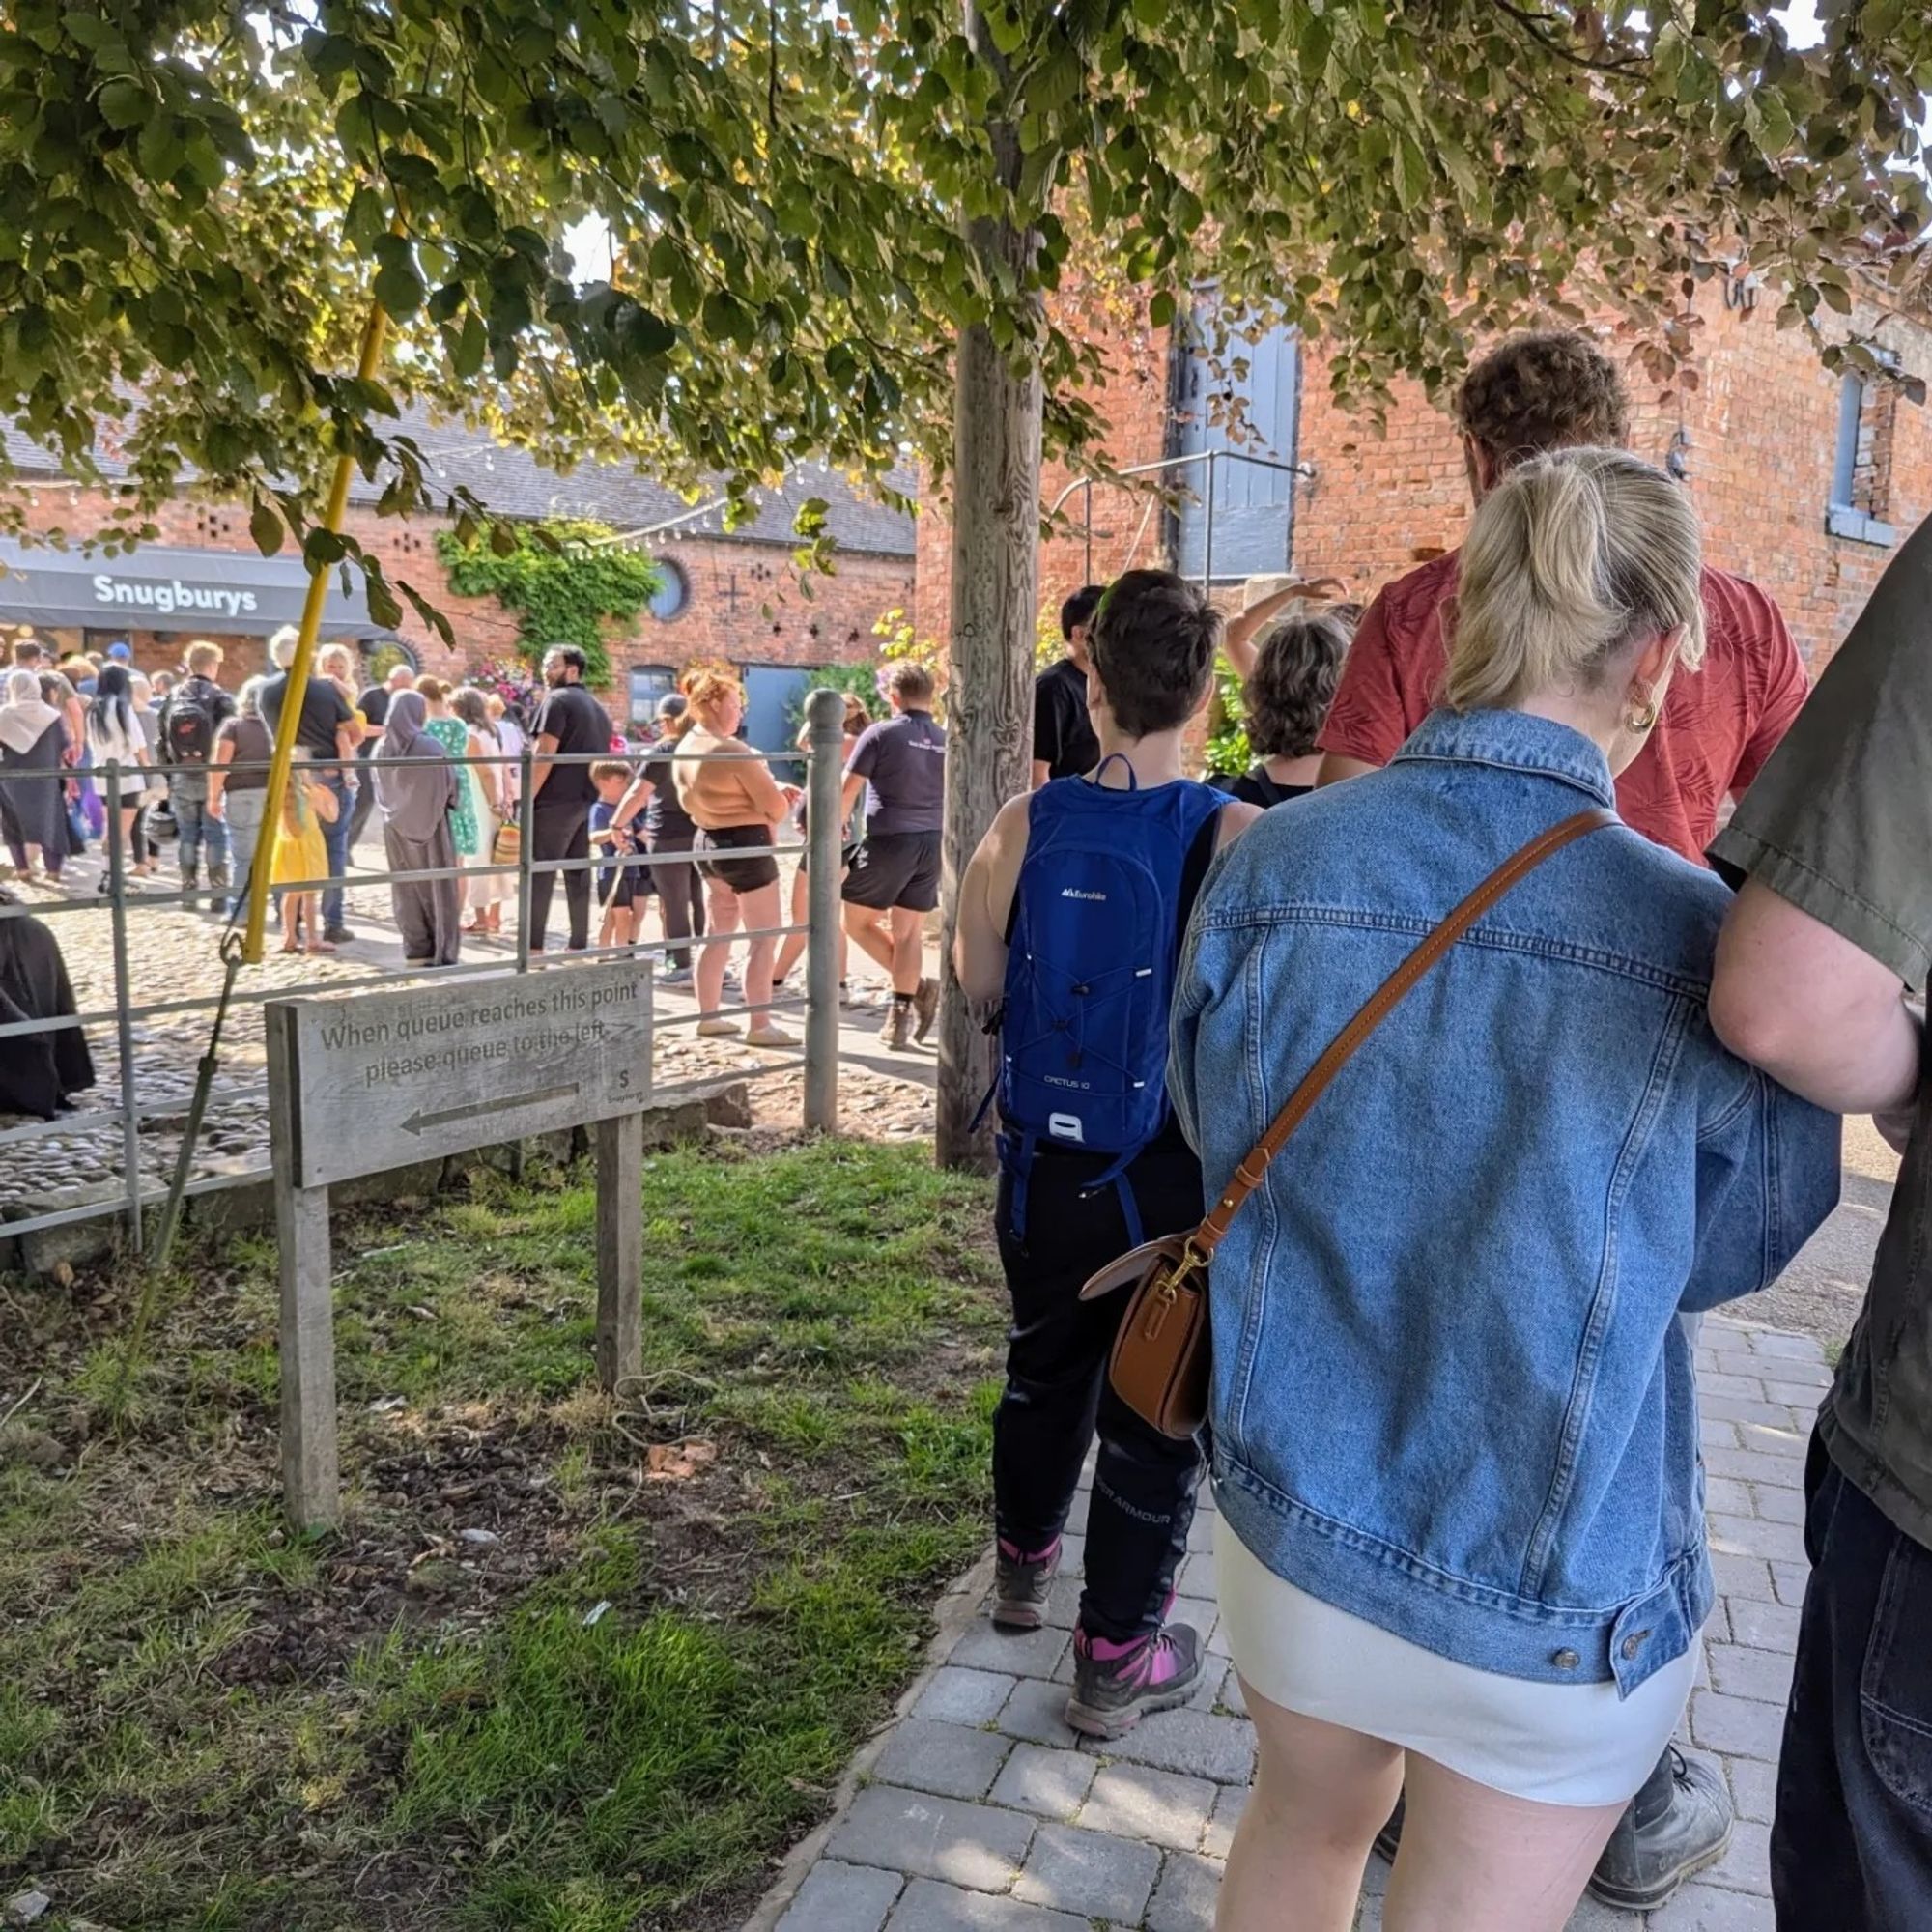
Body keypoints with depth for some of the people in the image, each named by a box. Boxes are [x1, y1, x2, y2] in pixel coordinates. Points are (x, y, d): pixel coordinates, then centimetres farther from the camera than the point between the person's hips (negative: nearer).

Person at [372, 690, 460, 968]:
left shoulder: (382, 749, -4)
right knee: (436, 887, 4)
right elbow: (451, 783, -11)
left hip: (397, 827, 4)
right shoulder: (431, 747, -17)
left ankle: (415, 950, 16)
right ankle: (442, 951, 4)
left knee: (407, 889, 12)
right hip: (430, 825, -4)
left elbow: (379, 789, 4)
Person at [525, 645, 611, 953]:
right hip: (588, 801, 8)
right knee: (578, 875, 9)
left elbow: (544, 755, -14)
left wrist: (526, 799, -13)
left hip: (556, 801, -8)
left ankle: (533, 948, -7)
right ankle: (579, 945, 10)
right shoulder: (598, 708, 20)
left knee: (539, 875, -5)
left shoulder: (557, 700, -6)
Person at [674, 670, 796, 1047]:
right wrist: (773, 819, 8)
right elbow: (775, 804, -19)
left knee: (717, 934, 17)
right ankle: (759, 1025, -1)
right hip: (746, 845, -9)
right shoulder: (732, 750, -21)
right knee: (763, 939, -1)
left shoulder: (685, 750, 5)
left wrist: (774, 790, 12)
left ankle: (709, 1015, 24)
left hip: (708, 844, 9)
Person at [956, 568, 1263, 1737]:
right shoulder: (1235, 837, -18)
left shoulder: (1027, 825, -7)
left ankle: (1025, 1562, 47)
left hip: (1042, 1161, 4)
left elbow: (978, 981, 4)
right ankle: (1117, 1657, 23)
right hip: (1172, 1176, -4)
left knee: (1047, 1363, 25)